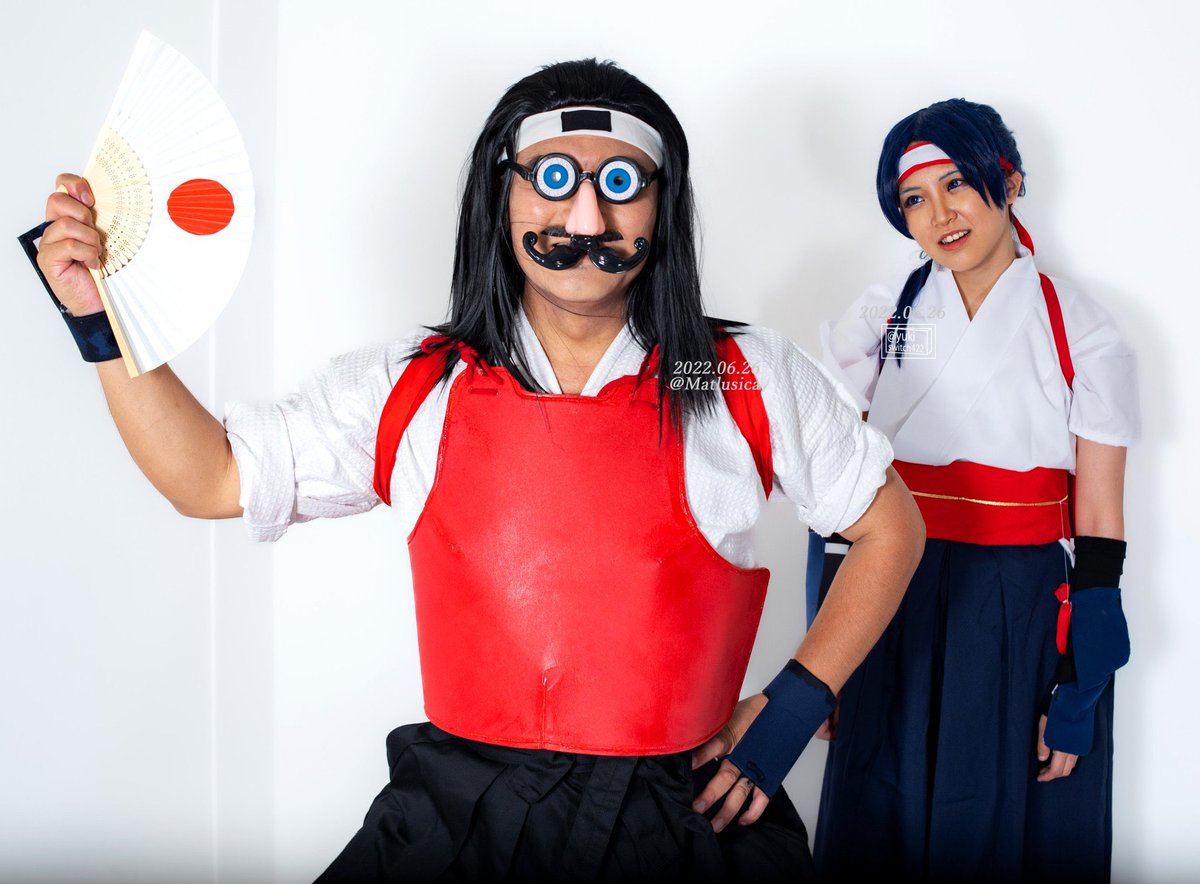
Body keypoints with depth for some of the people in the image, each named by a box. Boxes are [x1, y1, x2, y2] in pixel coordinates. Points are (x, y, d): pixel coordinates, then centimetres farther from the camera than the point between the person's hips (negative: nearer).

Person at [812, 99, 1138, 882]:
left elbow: (1099, 522, -3)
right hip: (893, 618, 2)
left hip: (1027, 624, -1)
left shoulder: (1082, 332, -2)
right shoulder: (880, 319, 1)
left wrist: (1080, 689, -6)